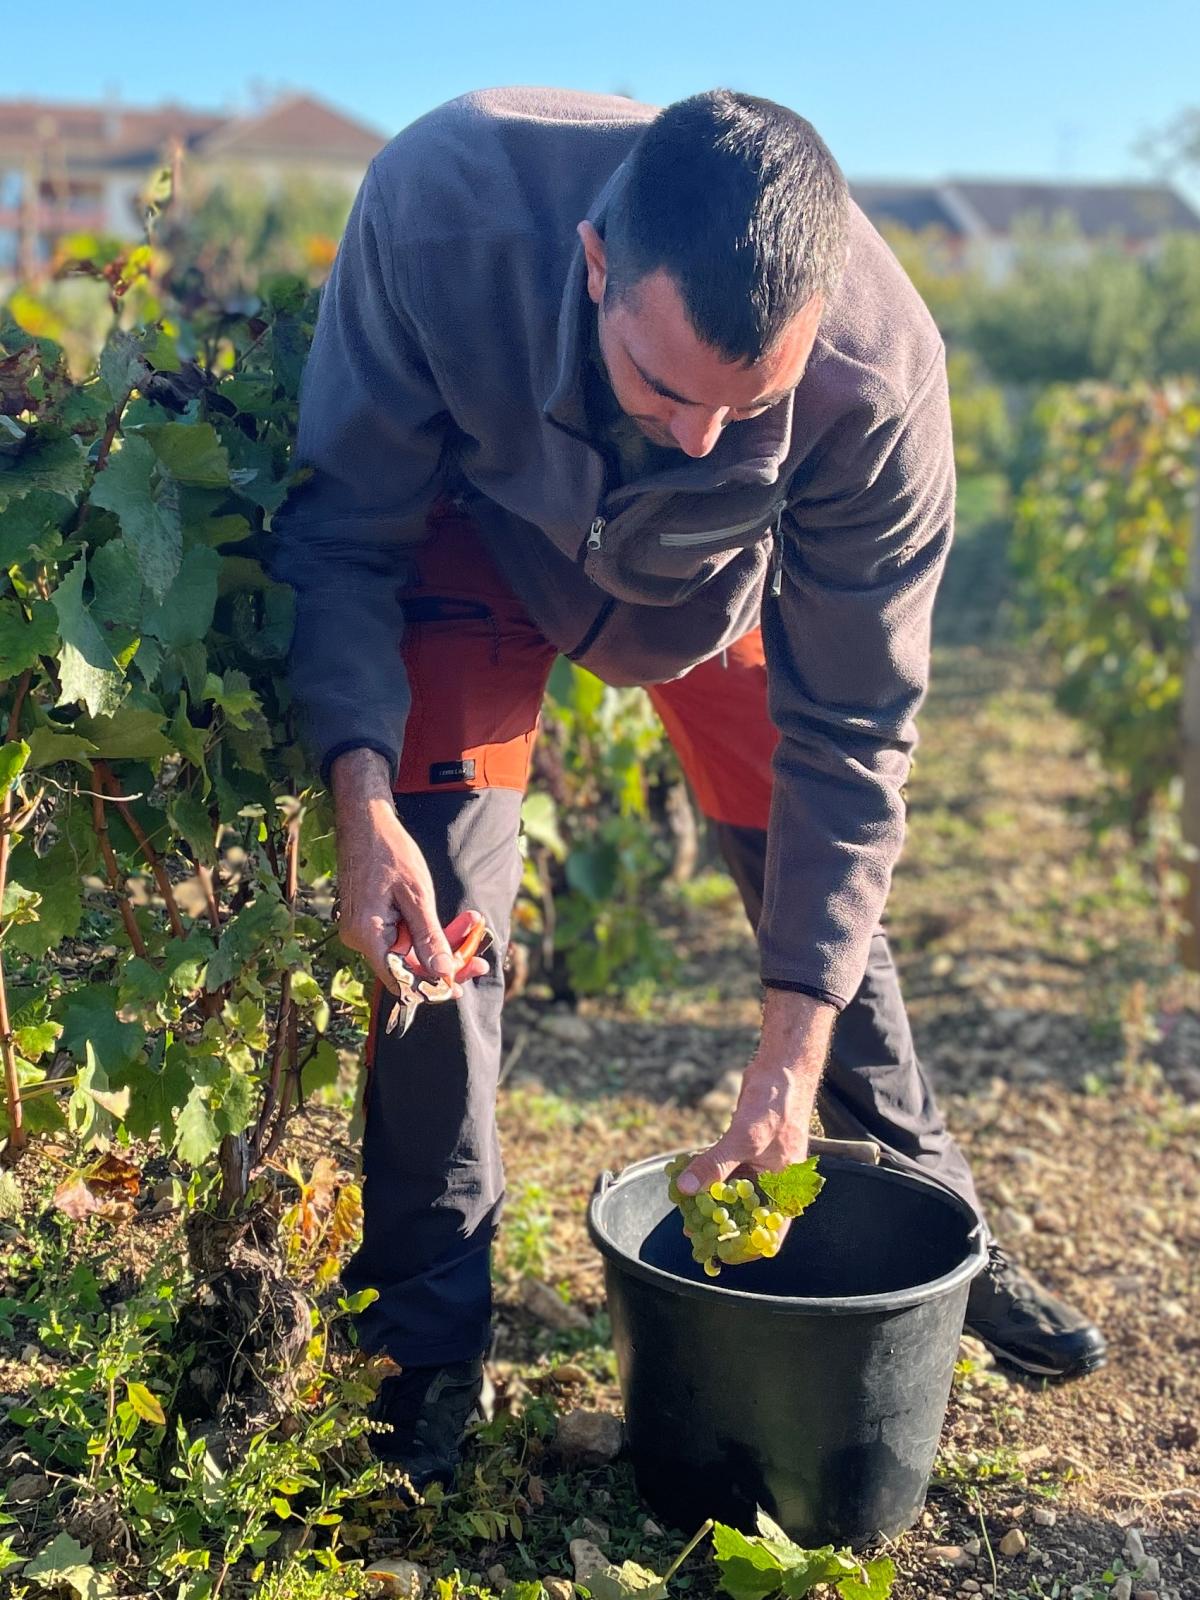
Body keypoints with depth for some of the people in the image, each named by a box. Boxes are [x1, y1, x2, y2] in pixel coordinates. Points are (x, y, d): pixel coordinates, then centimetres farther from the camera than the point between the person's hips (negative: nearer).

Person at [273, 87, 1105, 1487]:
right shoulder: (436, 206, -41)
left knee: (820, 889, 3)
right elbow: (343, 529, -26)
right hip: (476, 530, 0)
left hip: (716, 582, 1)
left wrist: (793, 1055, -28)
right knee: (439, 891, -16)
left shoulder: (882, 375, -38)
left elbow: (848, 732, -27)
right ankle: (426, 1334, 1)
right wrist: (362, 794, -42)